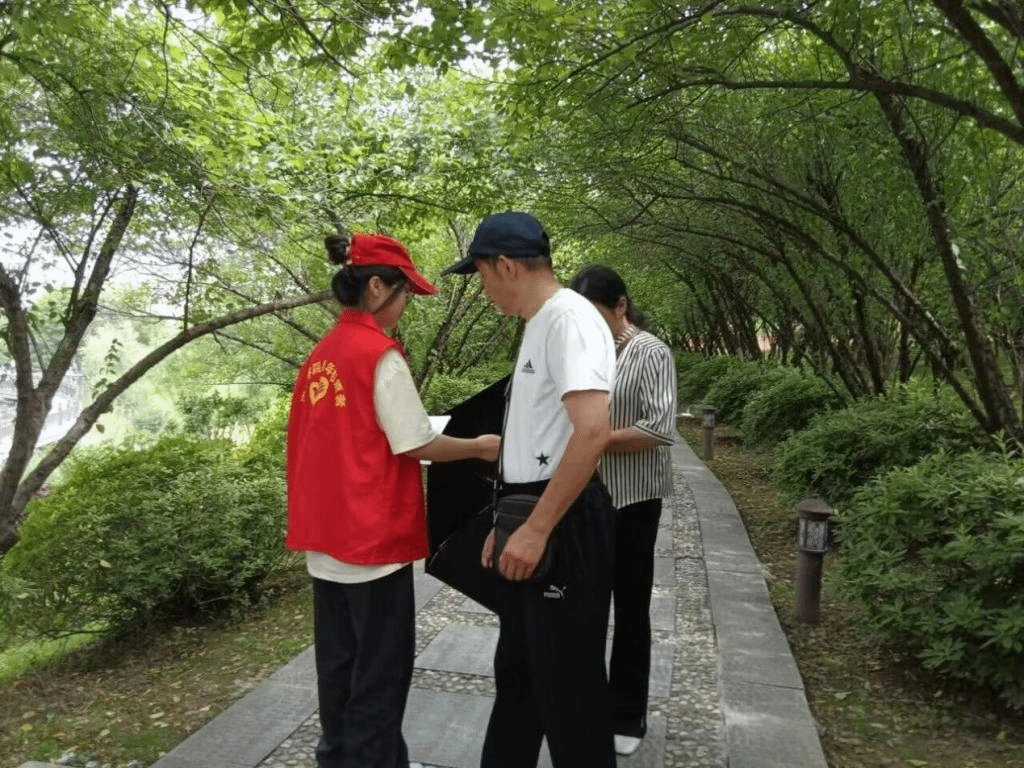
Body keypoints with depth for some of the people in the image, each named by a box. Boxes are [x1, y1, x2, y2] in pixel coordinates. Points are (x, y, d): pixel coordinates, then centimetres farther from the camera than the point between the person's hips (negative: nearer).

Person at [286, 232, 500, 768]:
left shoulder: (320, 356, 8)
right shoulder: (381, 353, -15)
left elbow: (344, 439, 12)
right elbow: (415, 444, -16)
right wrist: (479, 447, -2)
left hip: (326, 534, 8)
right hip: (374, 535, -8)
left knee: (338, 660, 19)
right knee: (381, 665, 7)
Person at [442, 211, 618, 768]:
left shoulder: (569, 318, -16)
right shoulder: (537, 325, 15)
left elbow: (591, 431, -27)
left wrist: (537, 530, -23)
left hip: (565, 524, -10)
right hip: (532, 520, 10)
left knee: (567, 679, 5)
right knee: (516, 668, 21)